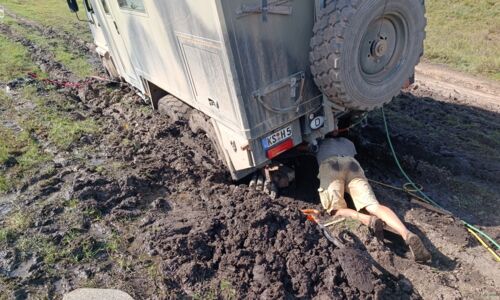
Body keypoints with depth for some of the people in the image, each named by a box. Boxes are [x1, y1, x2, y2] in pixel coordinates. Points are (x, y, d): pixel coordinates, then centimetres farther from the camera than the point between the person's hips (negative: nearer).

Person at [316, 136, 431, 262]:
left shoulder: (320, 143, 40)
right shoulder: (348, 142, 44)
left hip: (329, 167, -2)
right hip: (353, 166, 2)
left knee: (337, 210, -5)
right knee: (375, 206, -13)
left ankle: (369, 220, -35)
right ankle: (408, 235, -38)